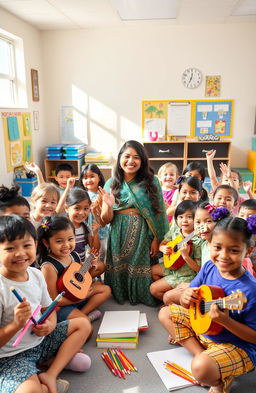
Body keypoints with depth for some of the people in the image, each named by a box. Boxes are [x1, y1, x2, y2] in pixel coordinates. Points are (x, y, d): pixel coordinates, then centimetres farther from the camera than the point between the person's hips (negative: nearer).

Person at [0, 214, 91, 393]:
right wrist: (16, 324, -33)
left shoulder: (36, 274, -3)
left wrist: (50, 324, -11)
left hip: (40, 339, 8)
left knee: (82, 324, 11)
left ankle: (50, 374, -4)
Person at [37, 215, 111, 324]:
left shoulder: (74, 256, -2)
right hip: (60, 307, -8)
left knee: (105, 289, 10)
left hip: (77, 296, 8)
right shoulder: (49, 267, -24)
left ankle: (83, 313, -2)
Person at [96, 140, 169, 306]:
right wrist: (109, 205, -17)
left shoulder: (151, 181, -1)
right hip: (119, 235, 2)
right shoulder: (112, 183, 3)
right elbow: (105, 221, 2)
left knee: (142, 269, 2)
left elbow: (158, 214, 0)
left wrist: (157, 239, -7)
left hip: (143, 234, -1)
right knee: (119, 268, 7)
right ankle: (120, 296, 33)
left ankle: (144, 297, 29)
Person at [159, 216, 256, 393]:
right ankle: (202, 355, -1)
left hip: (238, 346, -7)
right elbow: (188, 300, 2)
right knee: (165, 313, 10)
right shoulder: (209, 267, -11)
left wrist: (225, 321, -36)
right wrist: (186, 297, -24)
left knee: (202, 368, -35)